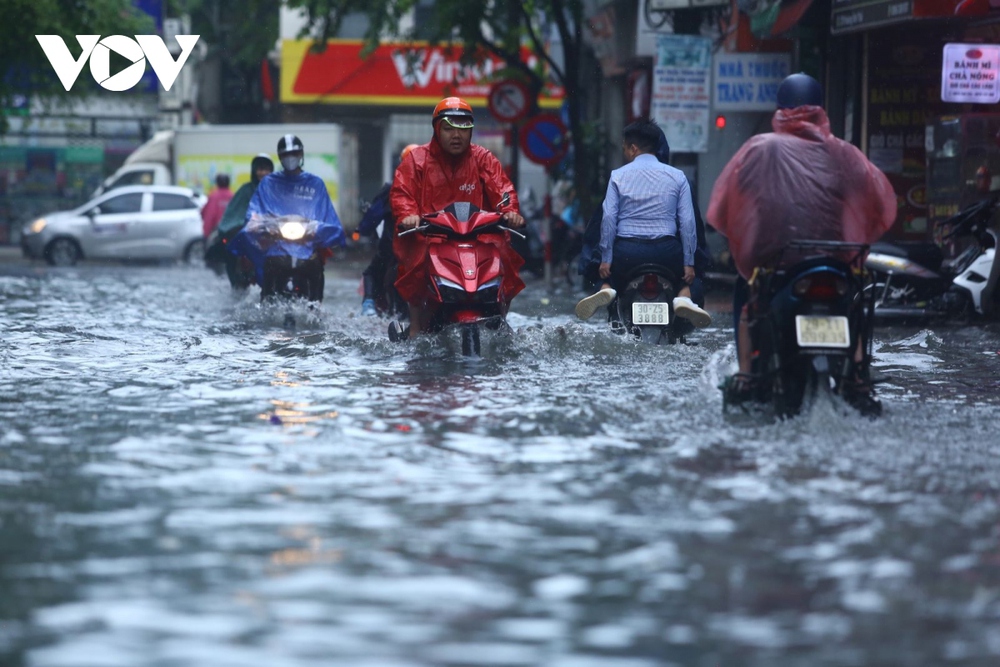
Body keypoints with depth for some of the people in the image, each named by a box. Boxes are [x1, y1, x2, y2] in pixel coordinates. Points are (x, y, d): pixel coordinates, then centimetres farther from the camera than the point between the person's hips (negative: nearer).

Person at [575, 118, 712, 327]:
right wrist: (689, 263, 5)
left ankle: (606, 292, -11)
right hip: (666, 251, 0)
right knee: (687, 279, 27)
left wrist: (605, 259, 2)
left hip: (627, 251, 0)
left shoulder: (618, 176, 4)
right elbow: (687, 222, 2)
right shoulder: (677, 176, 6)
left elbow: (608, 218, -2)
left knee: (608, 276, 28)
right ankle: (684, 299, -11)